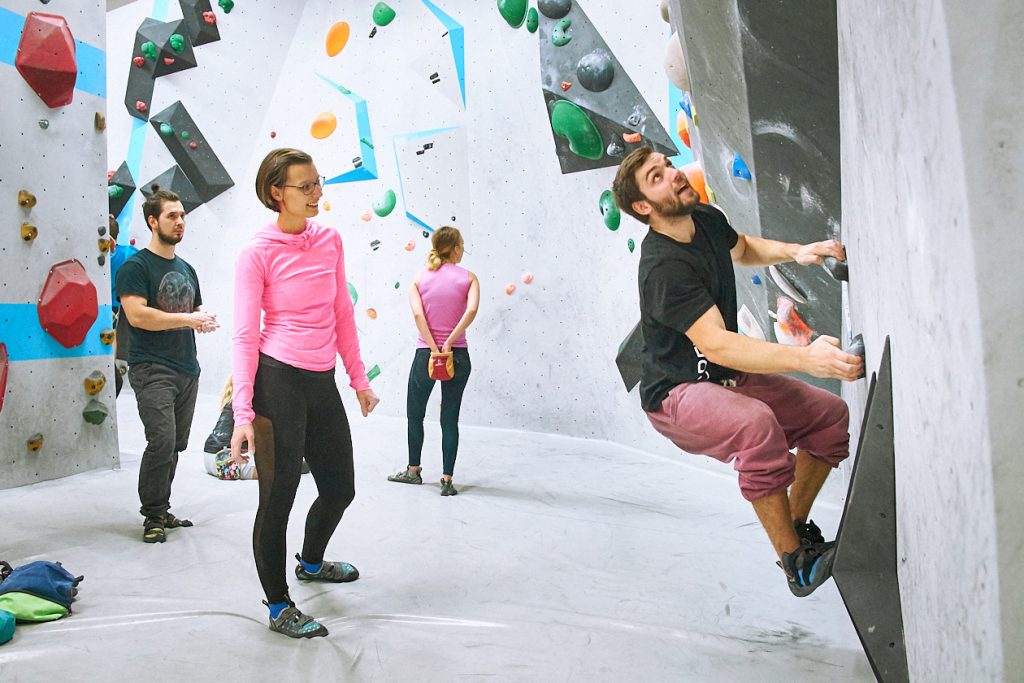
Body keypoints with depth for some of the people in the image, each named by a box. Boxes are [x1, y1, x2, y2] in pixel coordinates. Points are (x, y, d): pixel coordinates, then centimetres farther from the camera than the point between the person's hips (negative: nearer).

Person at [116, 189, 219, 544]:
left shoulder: (186, 269, 18)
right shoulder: (136, 266, -5)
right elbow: (137, 315, -17)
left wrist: (206, 320, 2)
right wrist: (189, 319, -14)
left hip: (188, 370, 7)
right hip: (152, 370, -7)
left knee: (177, 445, 9)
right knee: (162, 442, -14)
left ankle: (162, 509, 21)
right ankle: (153, 516, 0)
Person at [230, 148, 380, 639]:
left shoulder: (330, 241, 8)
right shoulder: (258, 253, -8)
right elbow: (245, 336, -10)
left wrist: (359, 379, 16)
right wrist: (243, 413, -16)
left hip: (322, 383, 6)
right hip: (277, 382, -6)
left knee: (340, 489, 18)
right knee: (278, 498, 3)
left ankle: (311, 562, 48)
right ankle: (278, 606, 23)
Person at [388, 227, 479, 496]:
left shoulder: (420, 279, 3)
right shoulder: (468, 277, 0)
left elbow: (417, 314, -12)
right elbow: (472, 309, -18)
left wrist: (434, 349, -13)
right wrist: (449, 343, -15)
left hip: (426, 354, 0)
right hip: (458, 356, 0)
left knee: (415, 414, 18)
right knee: (450, 418, 8)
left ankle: (414, 470, 30)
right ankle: (447, 480, 9)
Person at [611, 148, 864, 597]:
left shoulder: (707, 220, -1)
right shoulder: (664, 266, -28)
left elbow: (742, 248, 24)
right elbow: (716, 344, -39)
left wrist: (796, 252, 6)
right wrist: (805, 358, -49)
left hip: (727, 378, 9)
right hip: (676, 395, -9)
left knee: (830, 415, 1)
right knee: (757, 425, -37)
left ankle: (796, 528, 14)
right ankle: (797, 563, -21)